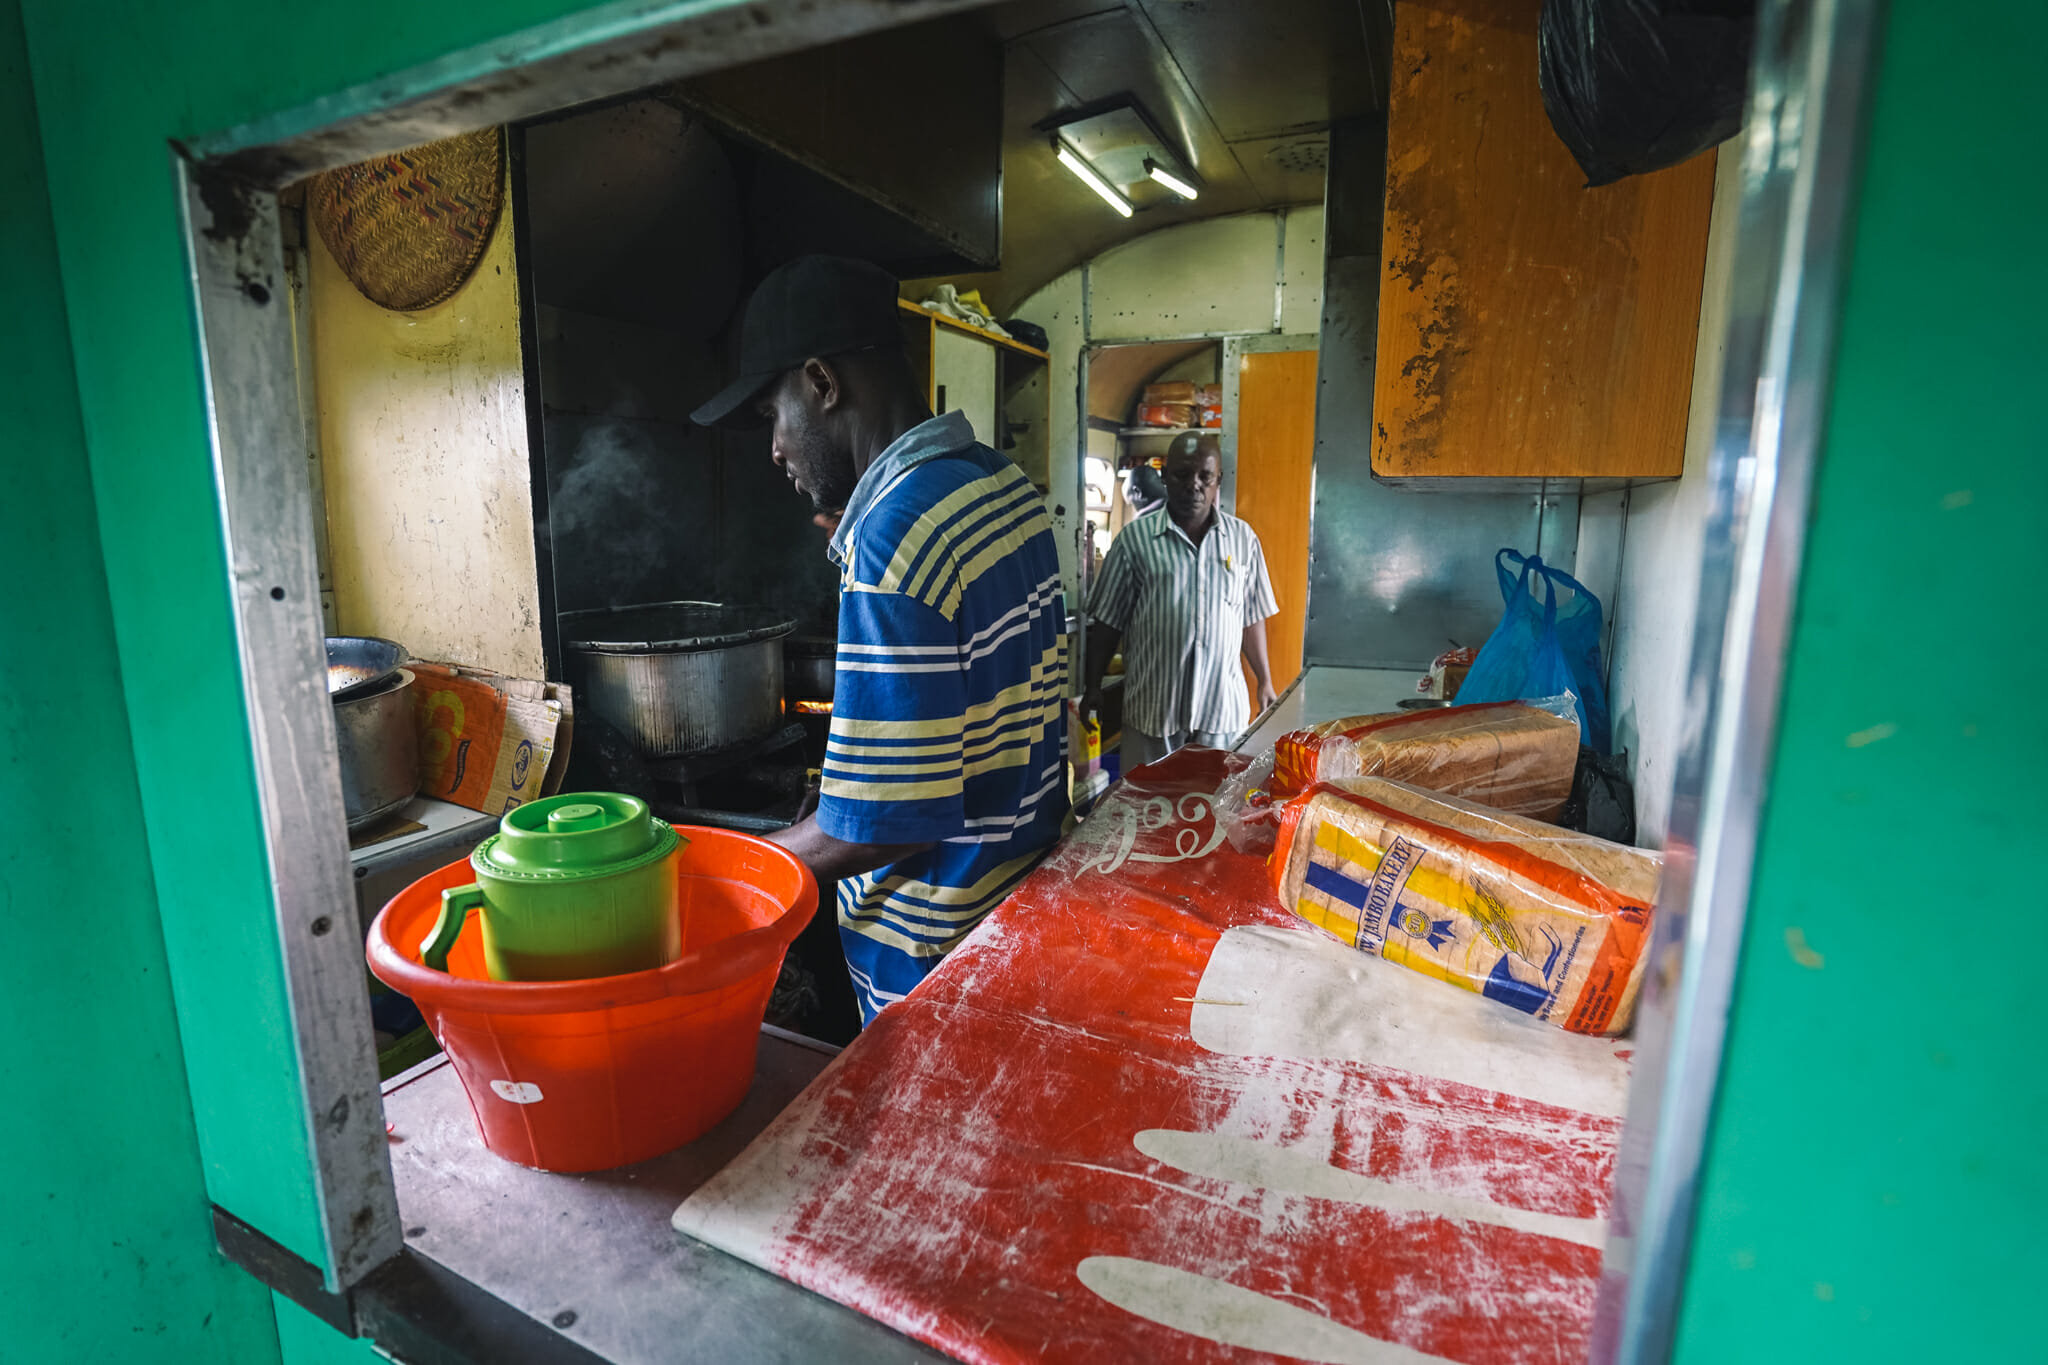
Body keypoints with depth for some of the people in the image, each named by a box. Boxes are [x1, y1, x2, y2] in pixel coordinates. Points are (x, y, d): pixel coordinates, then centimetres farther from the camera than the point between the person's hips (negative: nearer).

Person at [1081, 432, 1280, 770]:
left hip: (1223, 704, 2)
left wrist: (1265, 682, 12)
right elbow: (1108, 621, 2)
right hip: (1153, 705, -2)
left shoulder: (1243, 538, 6)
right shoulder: (1135, 538, -2)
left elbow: (1252, 618, 12)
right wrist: (1093, 687, 1)